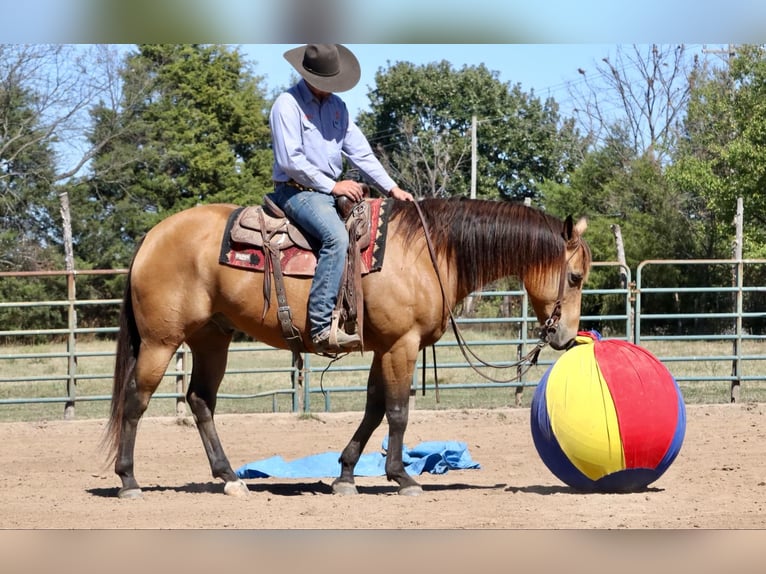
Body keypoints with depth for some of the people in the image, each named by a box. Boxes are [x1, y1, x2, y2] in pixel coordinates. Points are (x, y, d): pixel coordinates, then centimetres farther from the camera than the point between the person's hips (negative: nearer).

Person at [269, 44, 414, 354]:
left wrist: (392, 187, 5)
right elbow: (290, 160, -15)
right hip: (297, 191, -9)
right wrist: (332, 186, -14)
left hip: (331, 192, 9)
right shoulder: (288, 104, -8)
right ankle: (322, 327, -40)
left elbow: (360, 151, 15)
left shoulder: (337, 106, 16)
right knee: (336, 236, -33)